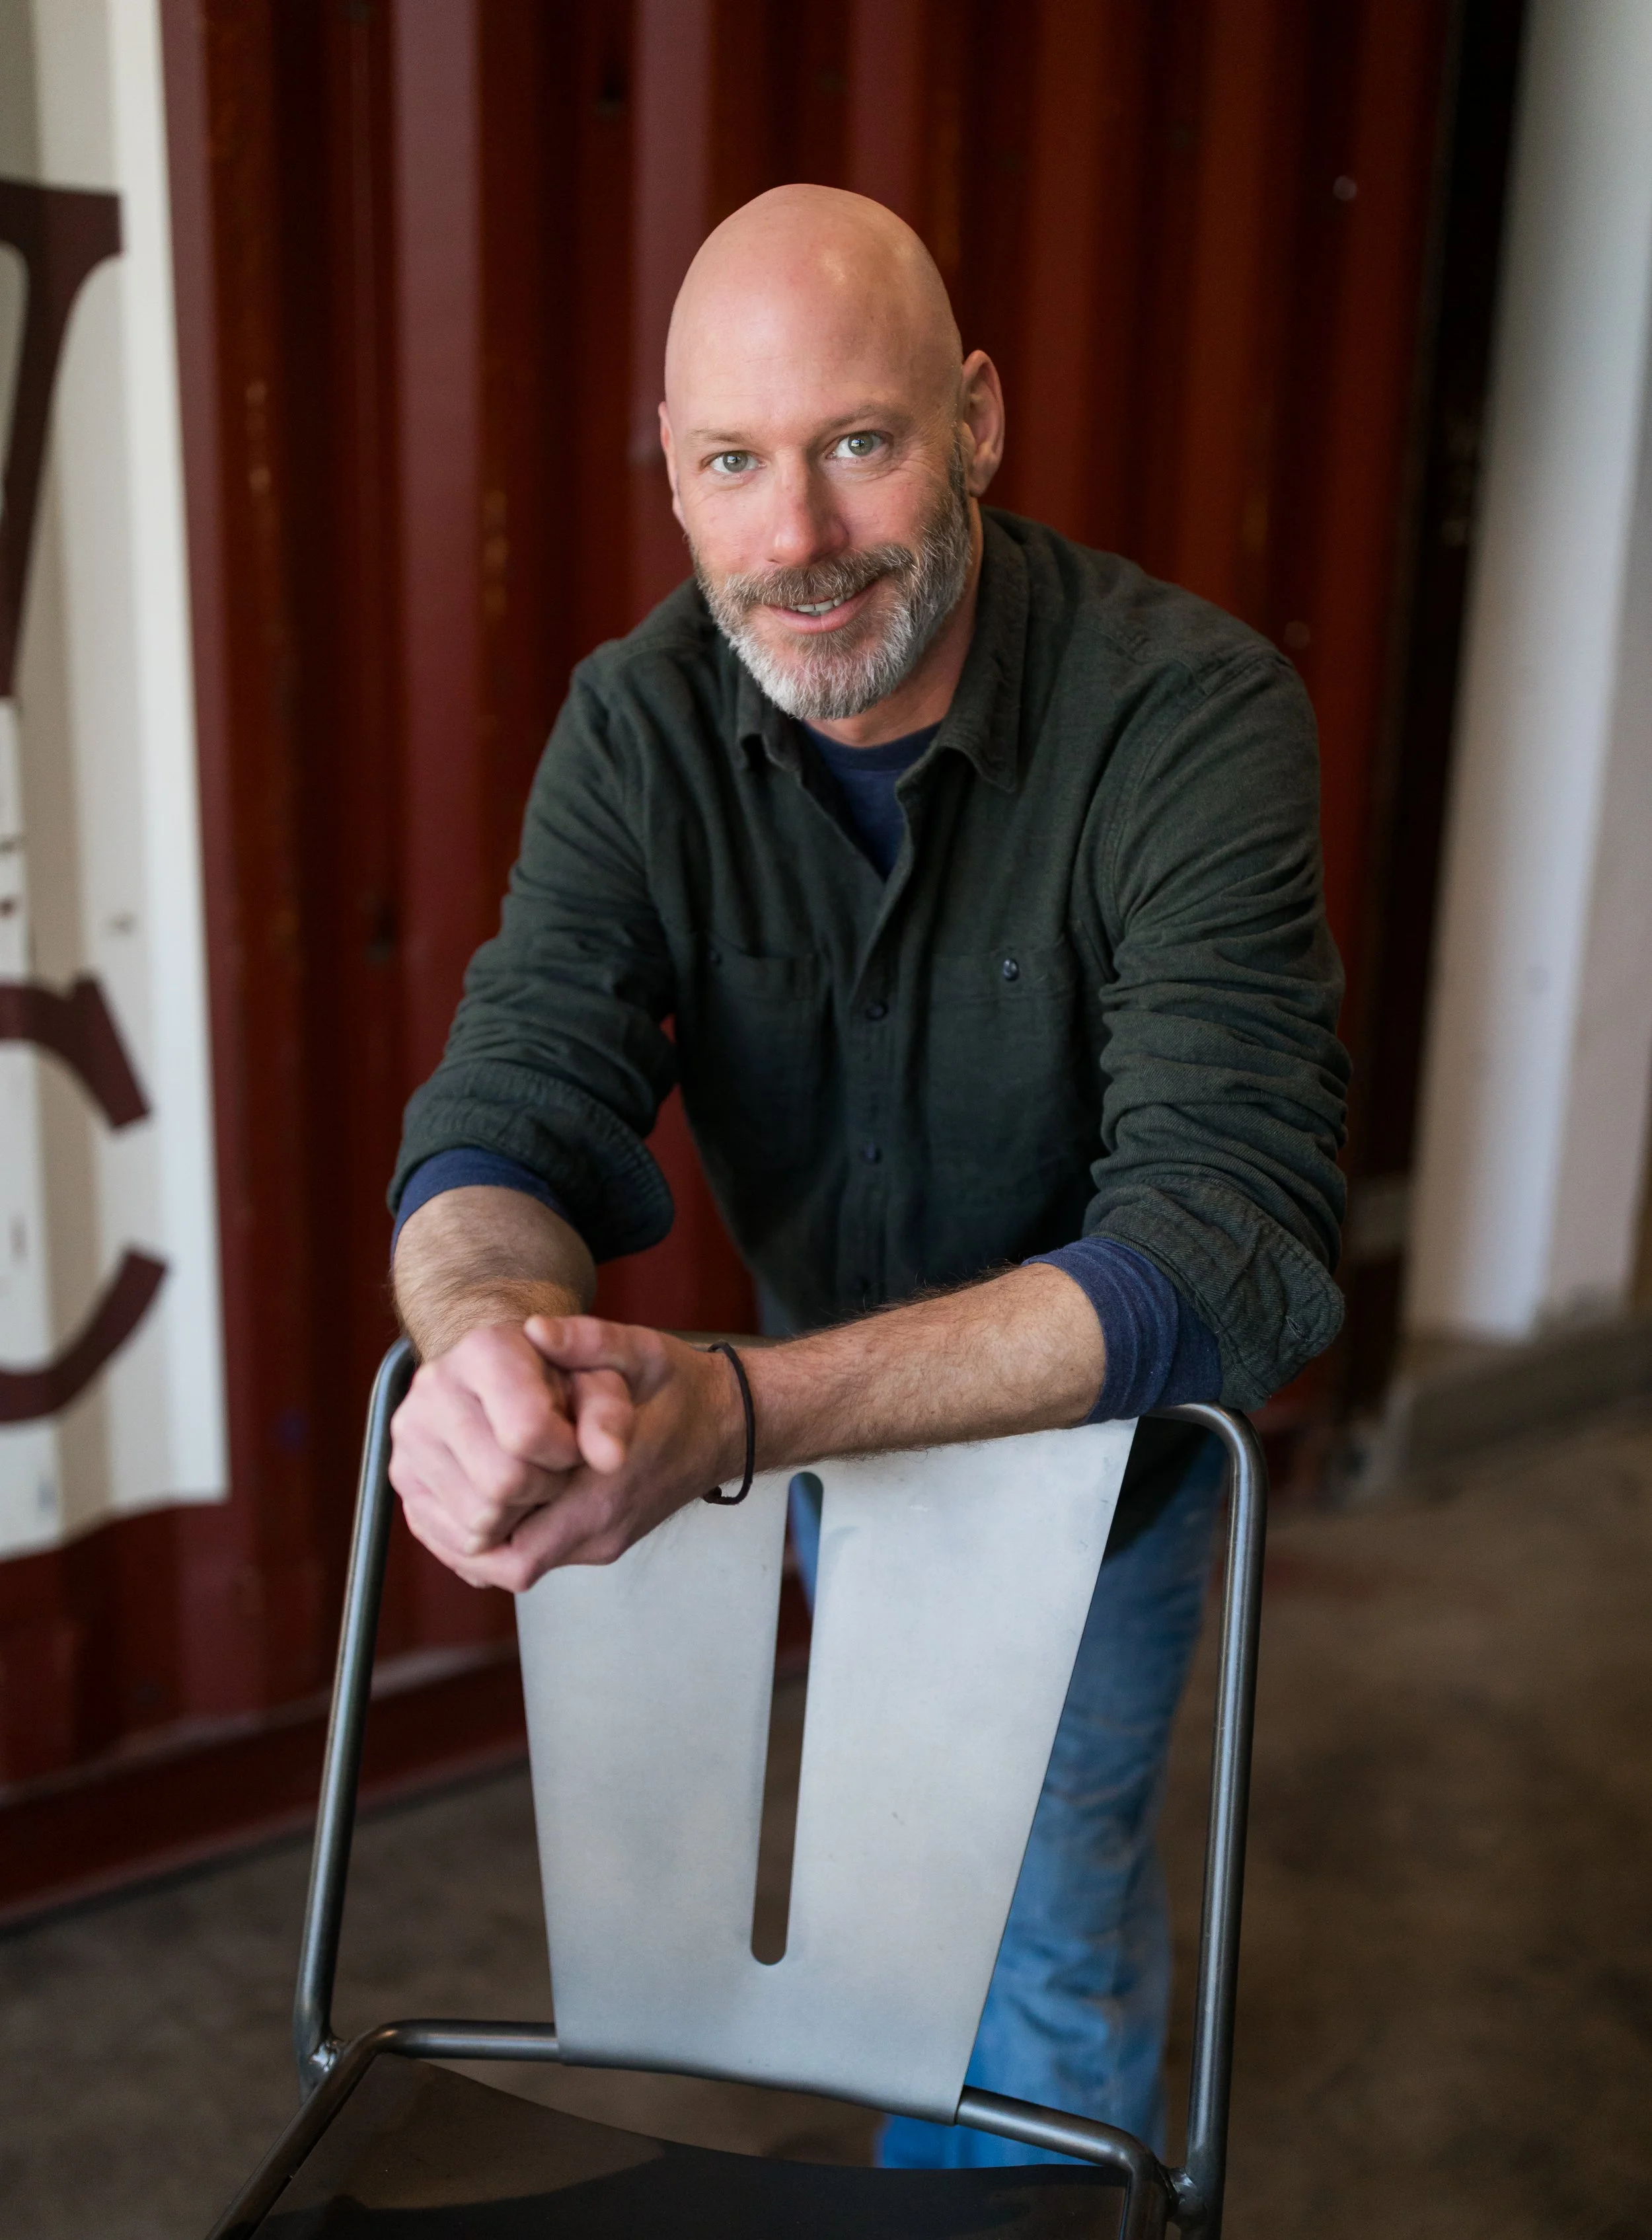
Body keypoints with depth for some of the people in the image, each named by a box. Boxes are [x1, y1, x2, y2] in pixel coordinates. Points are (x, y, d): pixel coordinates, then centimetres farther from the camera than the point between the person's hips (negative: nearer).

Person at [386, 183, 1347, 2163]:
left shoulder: (1193, 717, -32)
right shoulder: (638, 724, -19)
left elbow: (1231, 1239, -40)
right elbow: (509, 1107, -26)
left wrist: (736, 1412, -54)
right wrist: (490, 1332, -52)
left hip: (1103, 1426, -3)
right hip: (833, 1408, 4)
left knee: (1038, 1945, 7)